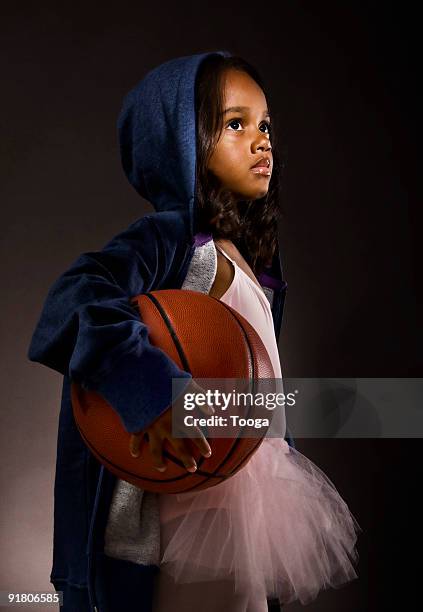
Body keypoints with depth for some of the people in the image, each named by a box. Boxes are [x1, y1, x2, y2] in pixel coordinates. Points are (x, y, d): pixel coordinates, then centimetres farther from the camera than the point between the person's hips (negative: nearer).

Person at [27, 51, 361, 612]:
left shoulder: (247, 257, 10)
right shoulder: (166, 239, -16)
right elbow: (77, 297, -34)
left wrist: (281, 459, 22)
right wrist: (148, 391, -46)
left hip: (250, 492, 8)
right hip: (197, 496, -8)